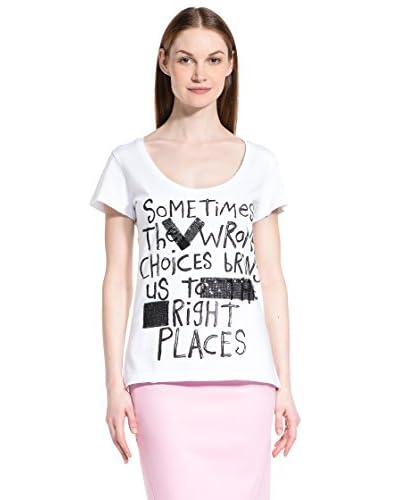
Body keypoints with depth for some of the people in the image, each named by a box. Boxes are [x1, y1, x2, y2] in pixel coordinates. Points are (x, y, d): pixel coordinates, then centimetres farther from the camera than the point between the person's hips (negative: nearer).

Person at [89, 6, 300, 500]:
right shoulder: (130, 162, 7)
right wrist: (114, 384, 1)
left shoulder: (258, 163, 11)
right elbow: (117, 280, 6)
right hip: (162, 377, -1)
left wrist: (284, 384, 6)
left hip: (243, 376, 2)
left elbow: (272, 279, 10)